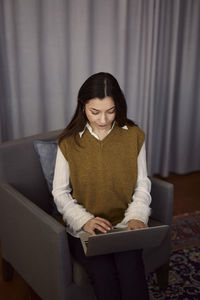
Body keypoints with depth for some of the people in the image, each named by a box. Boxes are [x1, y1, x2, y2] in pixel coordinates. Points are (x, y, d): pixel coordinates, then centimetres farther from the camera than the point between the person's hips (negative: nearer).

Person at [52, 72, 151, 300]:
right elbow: (60, 193, 0)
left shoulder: (134, 136, 0)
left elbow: (142, 186, 6)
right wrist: (85, 220, -16)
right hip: (84, 229, 0)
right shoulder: (69, 142, -3)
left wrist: (137, 217, -12)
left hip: (124, 224, 1)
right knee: (103, 273, -25)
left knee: (130, 267, -26)